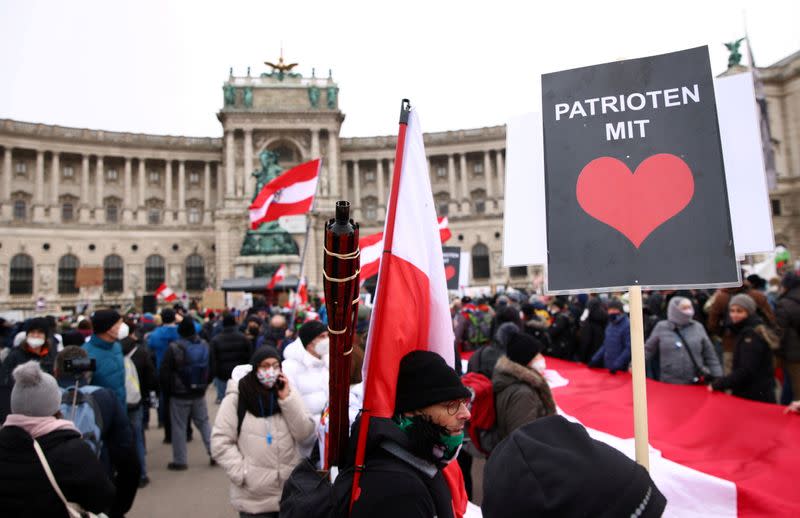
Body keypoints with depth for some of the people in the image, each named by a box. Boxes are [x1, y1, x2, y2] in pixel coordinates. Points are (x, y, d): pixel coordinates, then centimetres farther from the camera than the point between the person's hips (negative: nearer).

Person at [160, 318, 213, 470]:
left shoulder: (174, 347, -17)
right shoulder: (204, 345, 0)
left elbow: (164, 373, -12)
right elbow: (211, 369, 8)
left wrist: (168, 390, 3)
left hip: (179, 394, -4)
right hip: (199, 393, 5)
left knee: (179, 427, 6)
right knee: (204, 423, 15)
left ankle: (179, 461, 13)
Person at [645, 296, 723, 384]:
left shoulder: (698, 327, 3)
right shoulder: (661, 327, -1)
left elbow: (710, 355, 7)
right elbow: (648, 350, 5)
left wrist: (718, 378, 4)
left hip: (695, 384, 1)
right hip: (669, 383, -1)